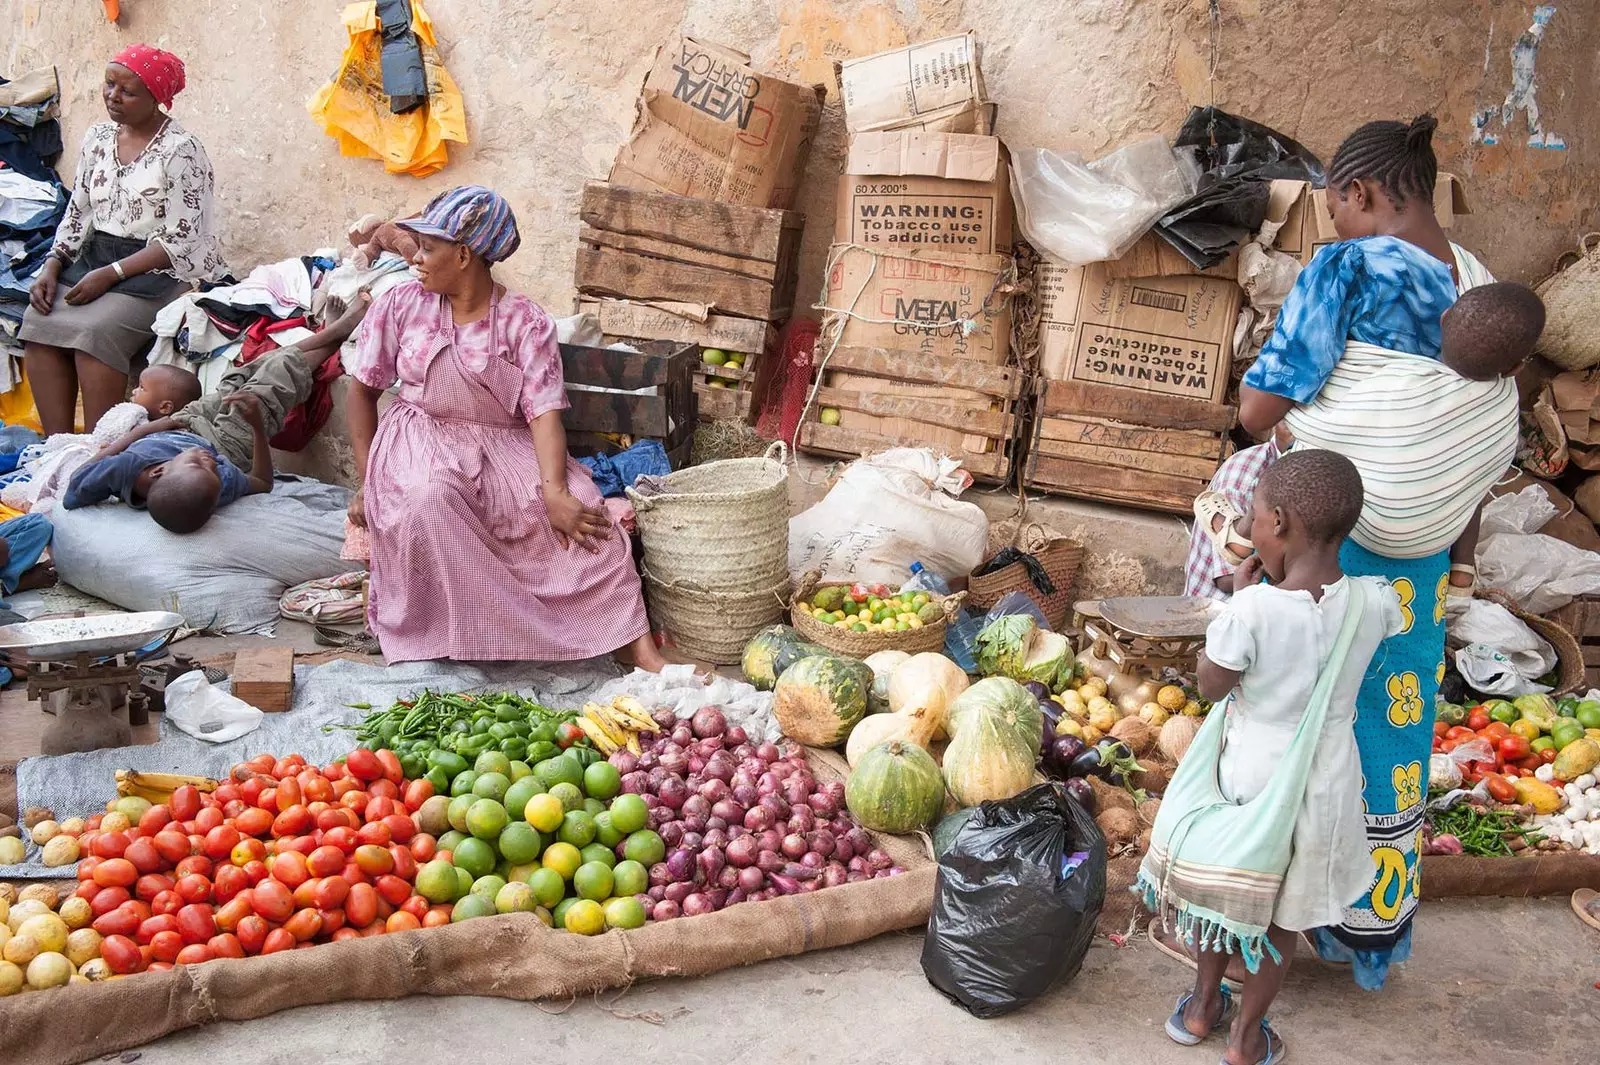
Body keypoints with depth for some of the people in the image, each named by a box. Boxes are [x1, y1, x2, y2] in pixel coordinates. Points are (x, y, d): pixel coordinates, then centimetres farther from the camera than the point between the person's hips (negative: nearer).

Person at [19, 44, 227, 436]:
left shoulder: (180, 151, -11)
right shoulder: (97, 137, 11)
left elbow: (180, 241, -15)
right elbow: (77, 213, 16)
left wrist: (110, 275, -20)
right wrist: (52, 267, 0)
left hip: (161, 270, -6)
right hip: (95, 257, 7)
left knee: (92, 331, -29)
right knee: (38, 322, -18)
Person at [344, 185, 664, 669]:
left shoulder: (526, 321, -3)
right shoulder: (401, 305, 1)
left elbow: (545, 411, -13)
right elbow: (363, 390, 10)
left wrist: (555, 492, -29)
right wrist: (368, 479, 3)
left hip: (504, 446, 0)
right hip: (421, 441, 1)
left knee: (583, 507, -26)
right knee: (427, 497, -38)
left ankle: (640, 649, -28)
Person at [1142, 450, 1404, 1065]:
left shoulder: (1253, 608, -30)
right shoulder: (1375, 602, -20)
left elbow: (1211, 684, -13)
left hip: (1247, 777, -2)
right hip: (1320, 784, 2)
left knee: (1222, 887, 24)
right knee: (1283, 915, 21)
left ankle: (1203, 1006, 43)